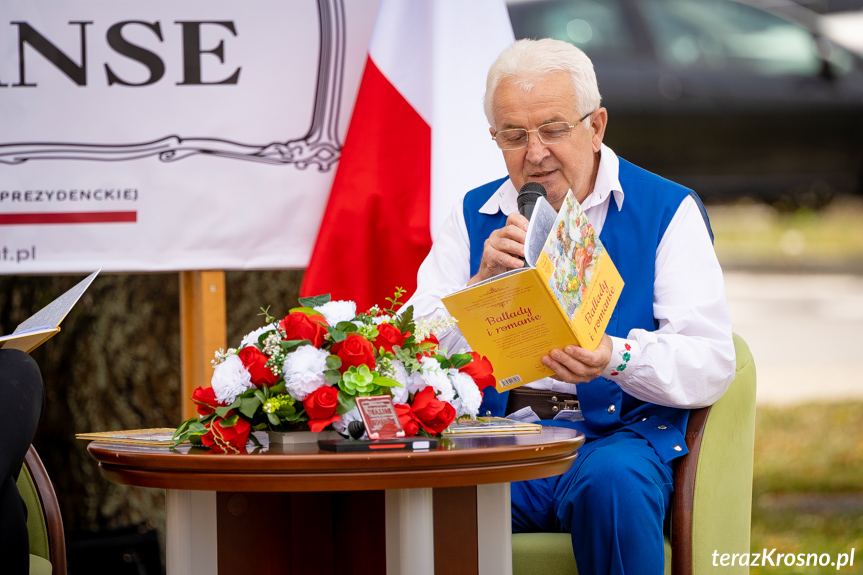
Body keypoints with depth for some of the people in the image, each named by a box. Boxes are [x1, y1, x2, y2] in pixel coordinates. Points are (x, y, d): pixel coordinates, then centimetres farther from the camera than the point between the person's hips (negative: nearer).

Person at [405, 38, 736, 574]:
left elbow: (712, 363, -4)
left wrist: (617, 358, -23)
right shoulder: (474, 215, 17)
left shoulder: (667, 210, 7)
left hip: (619, 435, -2)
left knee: (610, 477, -38)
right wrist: (482, 283, -11)